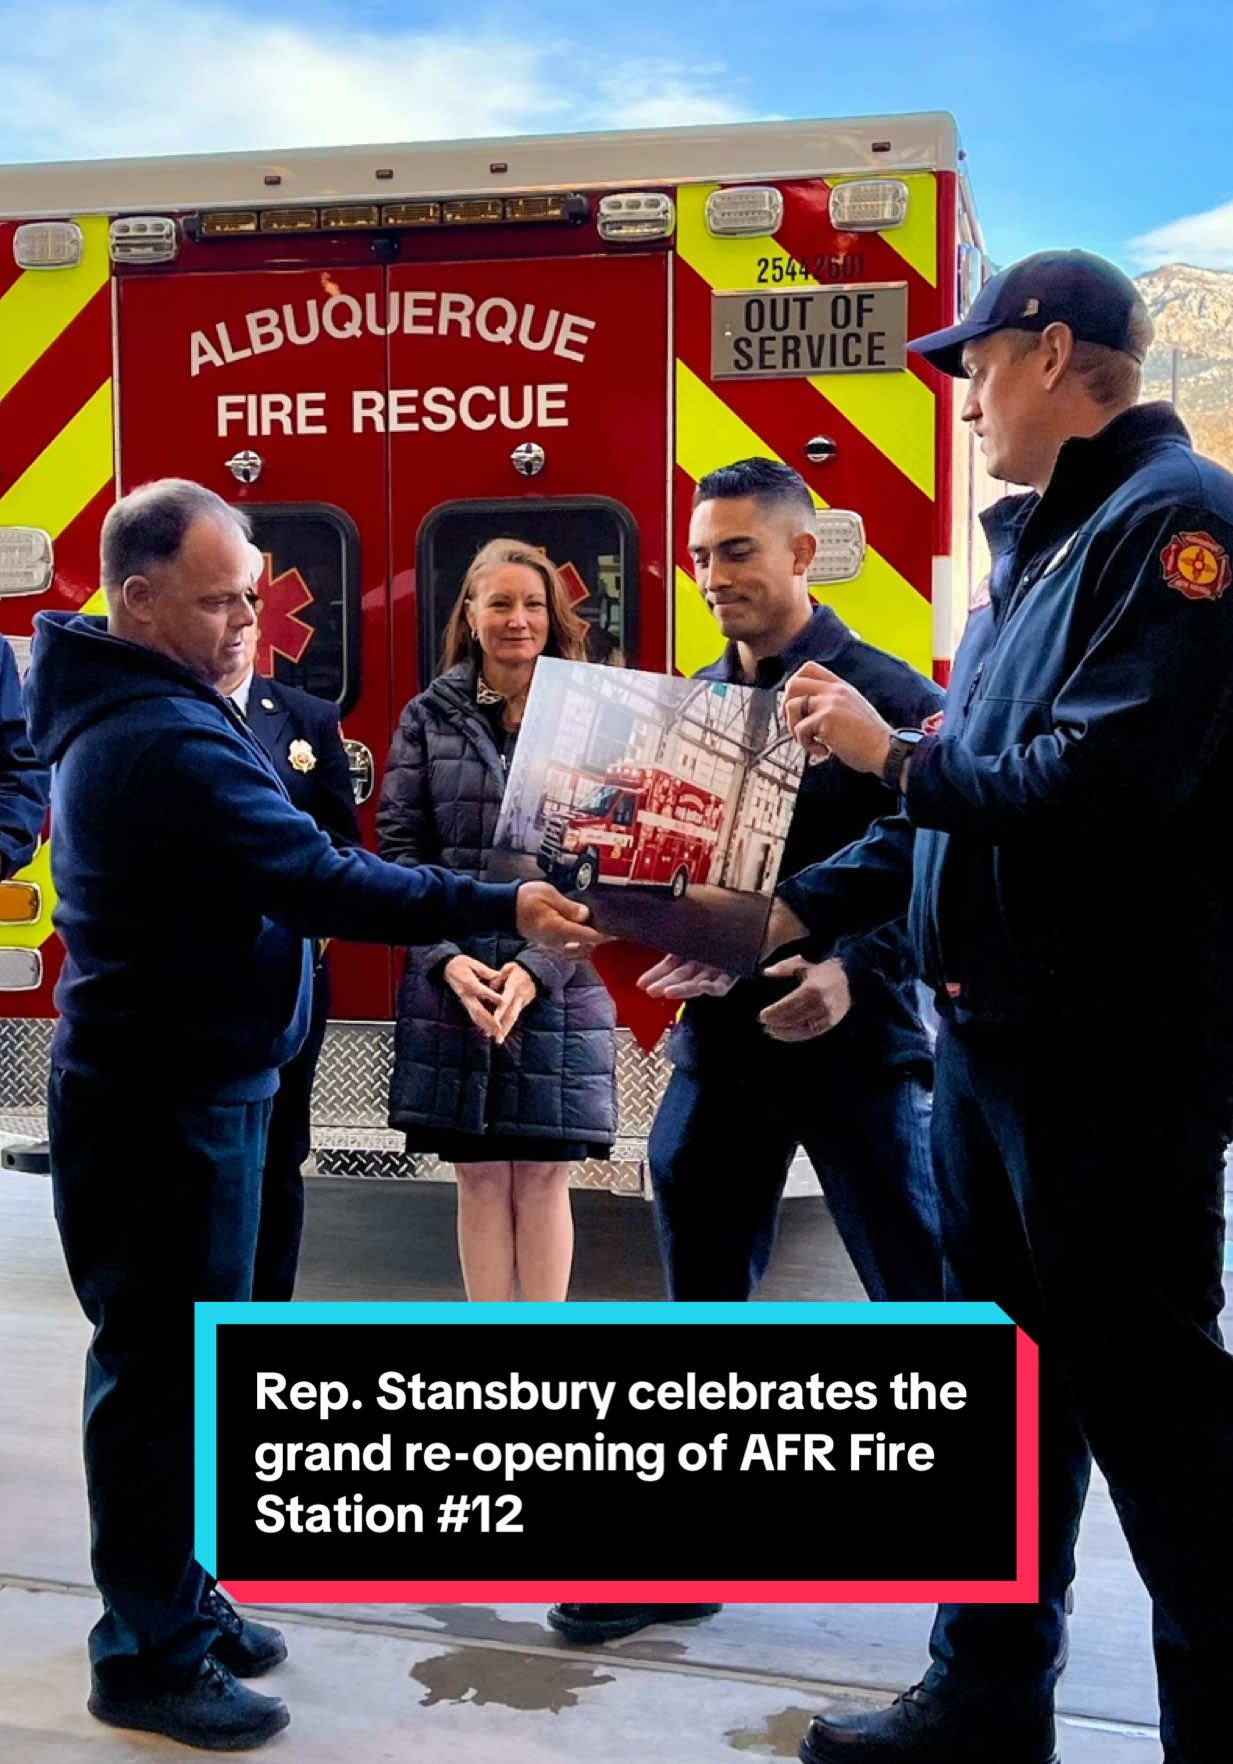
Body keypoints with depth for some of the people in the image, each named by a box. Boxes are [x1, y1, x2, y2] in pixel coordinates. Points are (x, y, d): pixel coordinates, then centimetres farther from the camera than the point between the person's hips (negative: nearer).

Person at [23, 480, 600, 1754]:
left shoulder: (130, 710, 12)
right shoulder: (166, 740, -23)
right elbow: (320, 883, -28)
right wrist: (501, 910, -26)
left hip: (174, 1084, 10)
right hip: (165, 1105, -10)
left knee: (175, 1350, 18)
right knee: (165, 1362, 0)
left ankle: (171, 1595, 31)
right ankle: (148, 1654, 14)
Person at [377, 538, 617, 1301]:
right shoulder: (430, 716, 6)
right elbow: (399, 847, 1)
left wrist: (538, 967, -14)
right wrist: (446, 958, -12)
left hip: (560, 987, -1)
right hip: (453, 986, 1)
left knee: (544, 1176, 5)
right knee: (480, 1177, 7)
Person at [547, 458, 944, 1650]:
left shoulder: (886, 695, -6)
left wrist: (854, 973, -26)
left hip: (853, 1041, -5)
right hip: (721, 1038, 5)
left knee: (919, 1295, 6)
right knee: (700, 1304, 11)